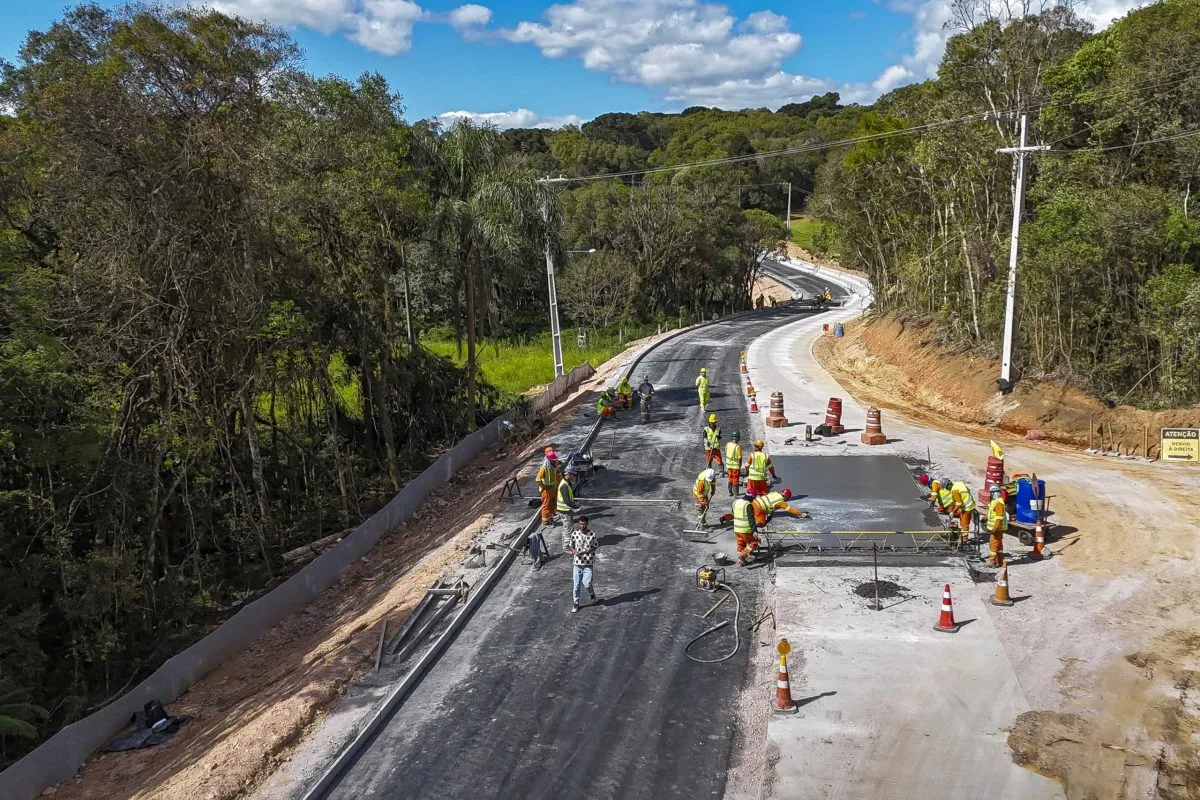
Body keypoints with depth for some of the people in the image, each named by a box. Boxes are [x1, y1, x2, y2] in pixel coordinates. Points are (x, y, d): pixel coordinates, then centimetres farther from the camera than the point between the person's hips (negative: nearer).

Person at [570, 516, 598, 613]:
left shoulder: (592, 535, -7)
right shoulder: (574, 534, -3)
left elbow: (594, 548, 0)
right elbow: (572, 546, 9)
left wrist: (584, 552, -15)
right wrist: (574, 552, -13)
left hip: (588, 564, -2)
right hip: (577, 563, 2)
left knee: (587, 583, -9)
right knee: (576, 585, 6)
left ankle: (592, 593, 25)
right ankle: (575, 603, 23)